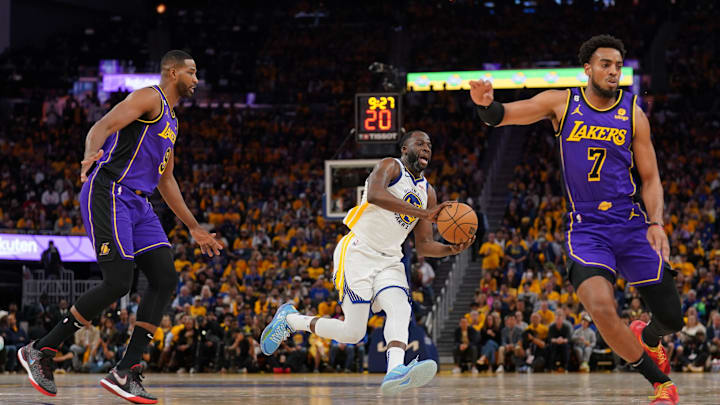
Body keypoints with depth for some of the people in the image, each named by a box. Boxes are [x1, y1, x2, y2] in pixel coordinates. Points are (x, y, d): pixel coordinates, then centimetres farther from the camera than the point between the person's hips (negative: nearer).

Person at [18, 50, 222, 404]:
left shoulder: (171, 121, 26)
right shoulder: (150, 98, -3)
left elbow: (166, 181, 33)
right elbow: (102, 126, -19)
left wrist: (195, 228, 34)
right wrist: (91, 155, -42)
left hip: (138, 203, 10)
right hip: (108, 194, -10)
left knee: (165, 278, -5)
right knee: (118, 282, -17)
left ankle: (126, 373, -6)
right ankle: (40, 351, -4)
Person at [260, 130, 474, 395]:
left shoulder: (428, 193, 17)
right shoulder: (390, 167, -4)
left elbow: (423, 247, 17)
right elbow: (374, 194, -29)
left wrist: (451, 250, -5)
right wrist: (423, 213, -34)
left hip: (388, 261, 6)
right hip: (357, 252, -6)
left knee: (401, 308, -25)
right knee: (353, 332, -12)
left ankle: (395, 372, -49)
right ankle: (289, 318, 12)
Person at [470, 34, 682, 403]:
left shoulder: (633, 114, 2)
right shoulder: (562, 103, 1)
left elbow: (650, 179, 5)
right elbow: (500, 116, 0)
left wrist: (656, 223, -11)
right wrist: (486, 104, -24)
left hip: (630, 225, 2)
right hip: (585, 227, -2)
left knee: (672, 318, 2)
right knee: (601, 309, -27)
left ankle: (646, 337, 43)